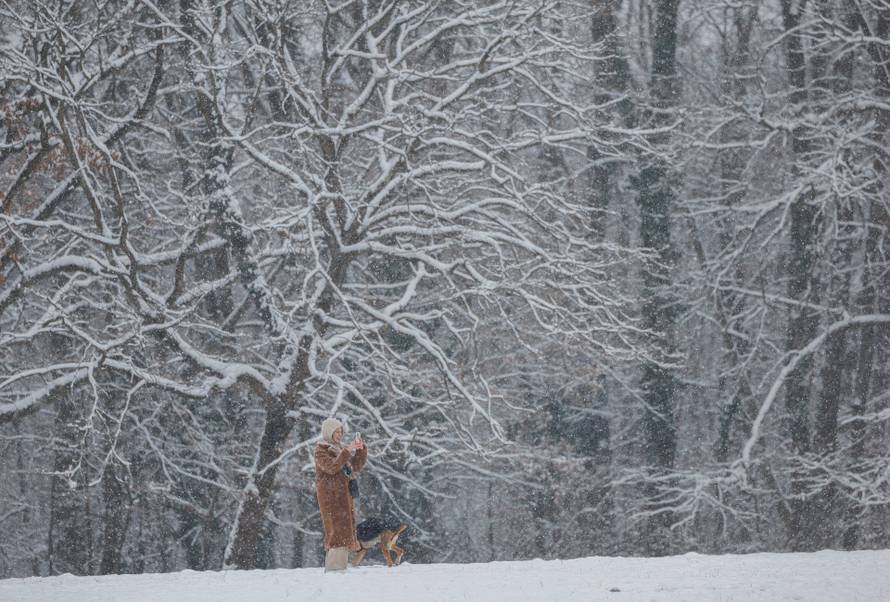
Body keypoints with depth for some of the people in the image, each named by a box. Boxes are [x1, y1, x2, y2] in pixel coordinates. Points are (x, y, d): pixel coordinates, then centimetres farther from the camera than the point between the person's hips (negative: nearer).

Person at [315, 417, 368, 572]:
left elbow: (357, 467, 13)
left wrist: (361, 449, -1)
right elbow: (331, 467, -20)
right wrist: (347, 451, -25)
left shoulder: (340, 448, 17)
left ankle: (340, 568, 9)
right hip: (330, 495, -8)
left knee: (345, 531, 6)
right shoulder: (321, 450, -4)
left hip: (343, 495, 8)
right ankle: (333, 569, -19)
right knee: (337, 530, -15)